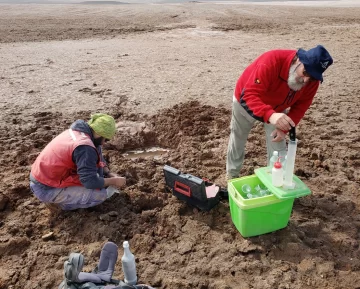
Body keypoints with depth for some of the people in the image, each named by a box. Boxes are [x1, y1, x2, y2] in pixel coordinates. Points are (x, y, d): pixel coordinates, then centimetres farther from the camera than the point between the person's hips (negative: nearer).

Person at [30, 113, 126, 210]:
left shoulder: (78, 131, 3)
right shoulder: (85, 147, -26)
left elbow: (97, 156, 17)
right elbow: (90, 182, -27)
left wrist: (109, 173, 6)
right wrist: (114, 181, -12)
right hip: (46, 189, -9)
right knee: (101, 194, -15)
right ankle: (58, 201, 0)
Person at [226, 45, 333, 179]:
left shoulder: (312, 80, -24)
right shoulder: (271, 61, -42)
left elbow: (300, 106, -13)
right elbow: (250, 95, -48)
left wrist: (284, 129, -28)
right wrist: (270, 115, -65)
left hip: (277, 108, 4)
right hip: (245, 101, -3)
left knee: (278, 145, 0)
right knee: (237, 140, 13)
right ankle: (232, 175, 36)